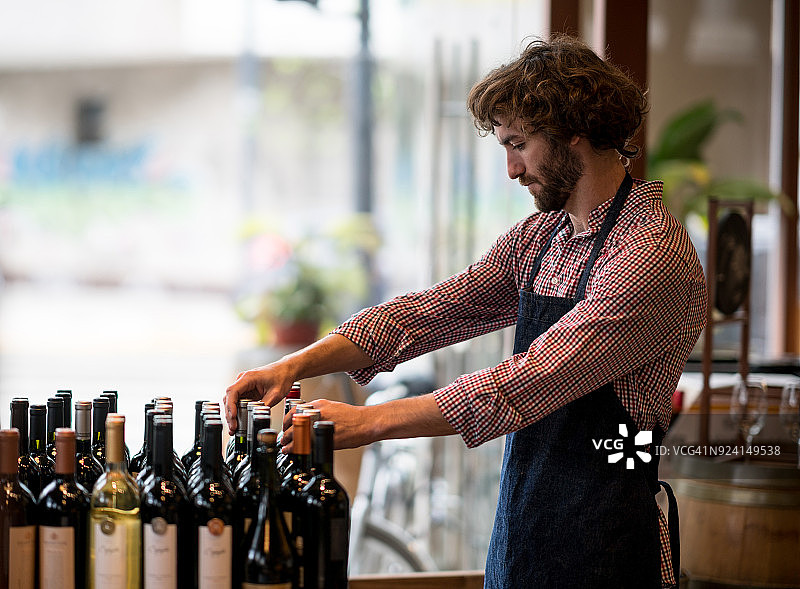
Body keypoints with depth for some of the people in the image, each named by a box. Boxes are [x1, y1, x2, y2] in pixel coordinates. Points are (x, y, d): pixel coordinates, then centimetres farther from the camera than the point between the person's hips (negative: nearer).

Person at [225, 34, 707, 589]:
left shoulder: (655, 256, -19)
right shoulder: (539, 237, 11)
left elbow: (523, 386, -23)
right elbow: (427, 313, 8)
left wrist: (367, 422, -20)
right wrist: (295, 365, -6)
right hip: (518, 535, 8)